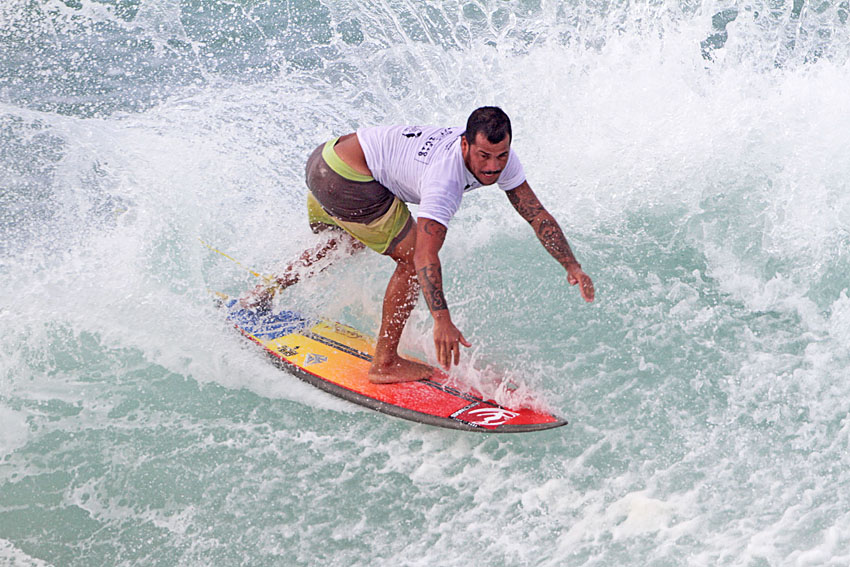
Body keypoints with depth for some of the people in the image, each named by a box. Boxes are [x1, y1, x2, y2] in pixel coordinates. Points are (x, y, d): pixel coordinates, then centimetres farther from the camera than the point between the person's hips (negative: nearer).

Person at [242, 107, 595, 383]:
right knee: (411, 259, -13)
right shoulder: (445, 177, -33)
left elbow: (537, 214, -3)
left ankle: (266, 293, 52)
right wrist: (442, 321, -50)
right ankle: (384, 364, -4)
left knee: (347, 243, 36)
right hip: (346, 180, -10)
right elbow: (425, 254, -41)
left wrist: (572, 266, -10)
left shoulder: (499, 158, -8)